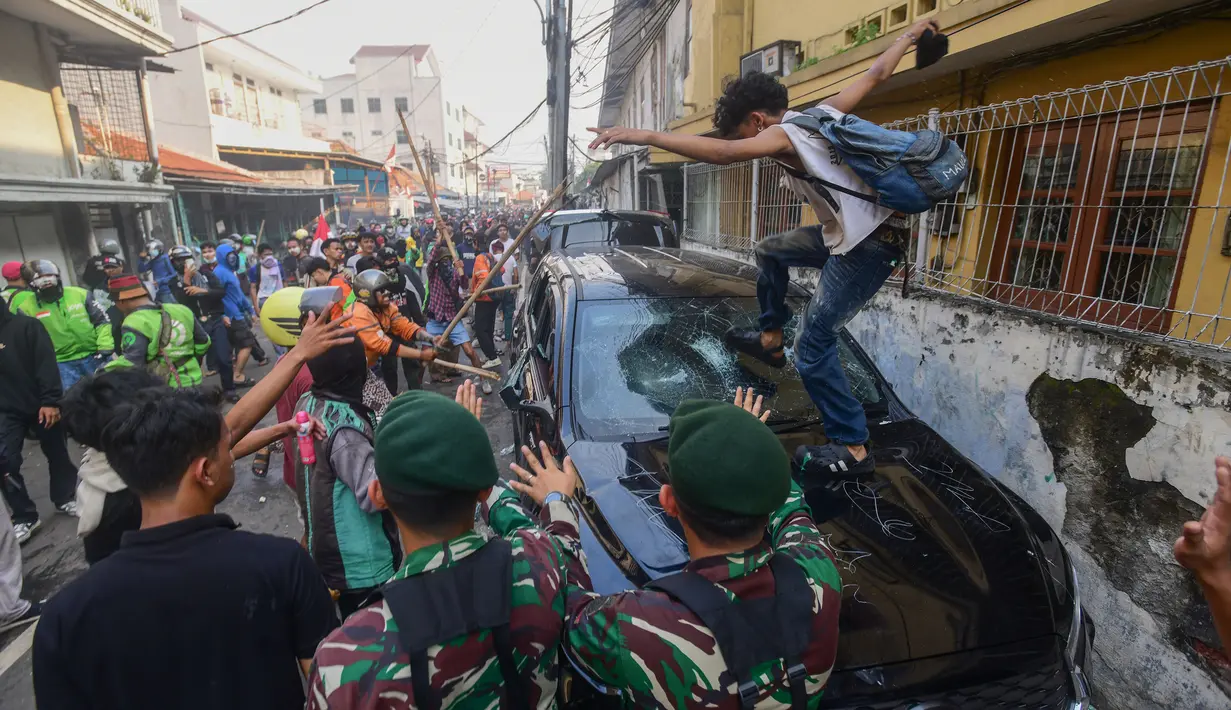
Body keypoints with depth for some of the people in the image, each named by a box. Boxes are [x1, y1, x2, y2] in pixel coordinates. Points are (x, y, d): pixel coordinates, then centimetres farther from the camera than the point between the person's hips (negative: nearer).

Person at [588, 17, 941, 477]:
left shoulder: (783, 134, -13)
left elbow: (724, 153, -32)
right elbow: (875, 75, 24)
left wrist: (641, 136, -34)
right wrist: (909, 36, 43)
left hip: (868, 247, -10)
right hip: (857, 232, 10)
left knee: (812, 348, -4)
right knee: (769, 251, 24)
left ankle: (852, 448, 5)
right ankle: (770, 340, 33)